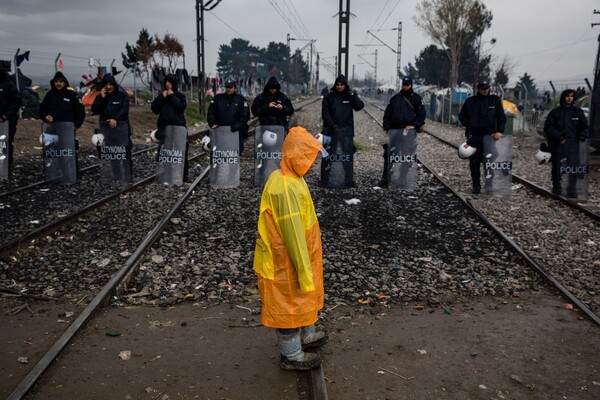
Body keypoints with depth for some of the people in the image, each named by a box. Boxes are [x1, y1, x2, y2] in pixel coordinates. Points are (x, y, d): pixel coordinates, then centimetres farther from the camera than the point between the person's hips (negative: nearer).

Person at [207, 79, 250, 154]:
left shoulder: (241, 100, 4)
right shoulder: (217, 98, 10)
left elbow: (245, 116, 0)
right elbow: (210, 113, 13)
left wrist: (237, 126, -13)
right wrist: (212, 123, -3)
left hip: (236, 132, -1)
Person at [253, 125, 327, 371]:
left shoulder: (287, 179, 3)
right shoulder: (286, 189, -30)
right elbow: (293, 237, -27)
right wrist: (304, 272, -20)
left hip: (297, 256, 10)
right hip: (286, 262, -10)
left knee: (305, 298, 27)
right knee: (289, 305, 9)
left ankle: (307, 336, 49)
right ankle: (292, 356, 28)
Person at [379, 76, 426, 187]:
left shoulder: (417, 98, 6)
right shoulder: (395, 98, 12)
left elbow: (422, 115, 3)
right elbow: (387, 114, 13)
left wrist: (414, 125, -12)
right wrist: (387, 128, 2)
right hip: (394, 132, 2)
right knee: (388, 155, -2)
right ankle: (385, 178, 4)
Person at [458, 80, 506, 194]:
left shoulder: (495, 100, 6)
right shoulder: (470, 101, 9)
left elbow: (501, 117, 1)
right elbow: (462, 116, 16)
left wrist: (500, 131, -13)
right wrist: (469, 125, -1)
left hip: (489, 136, -1)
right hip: (473, 136, 1)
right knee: (474, 162, 2)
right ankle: (476, 185, 11)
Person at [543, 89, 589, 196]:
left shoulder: (578, 112, 10)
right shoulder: (555, 112, 1)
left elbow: (585, 126, 14)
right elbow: (548, 127, -5)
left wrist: (583, 136, -3)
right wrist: (558, 137, -15)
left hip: (573, 145, 2)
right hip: (557, 145, -1)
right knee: (557, 167, 7)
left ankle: (572, 189, 6)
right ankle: (557, 188, 19)